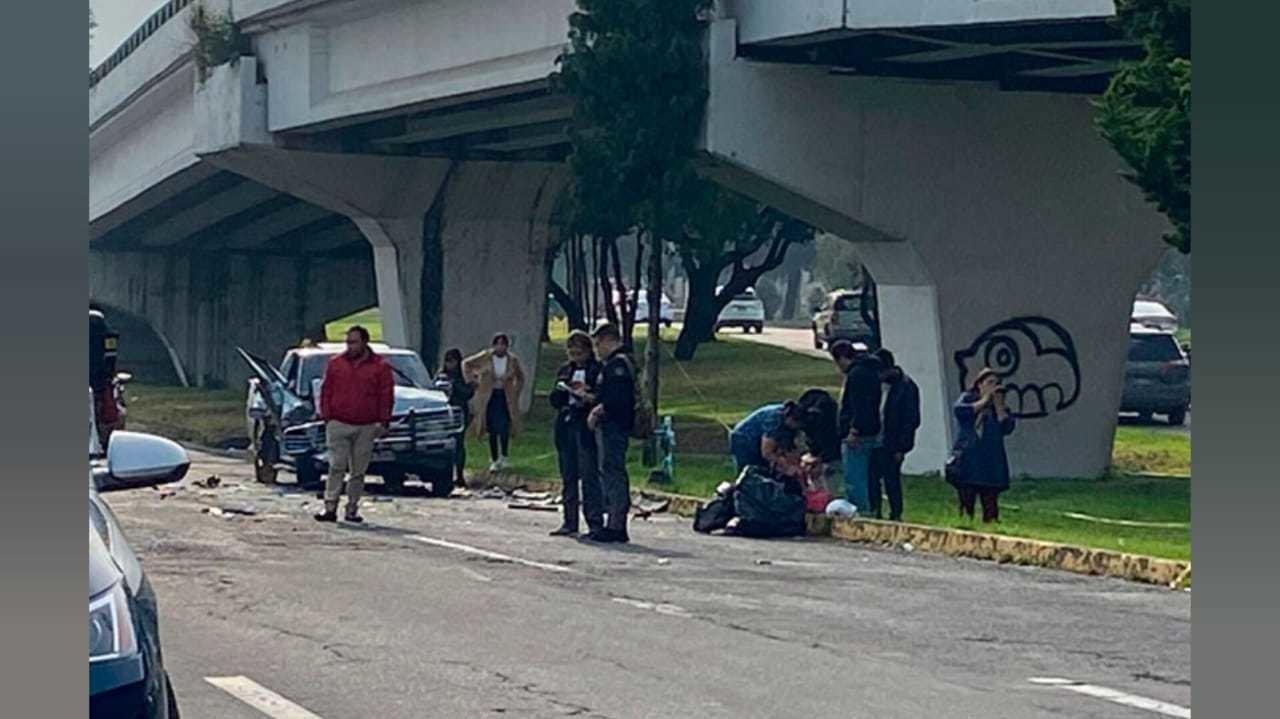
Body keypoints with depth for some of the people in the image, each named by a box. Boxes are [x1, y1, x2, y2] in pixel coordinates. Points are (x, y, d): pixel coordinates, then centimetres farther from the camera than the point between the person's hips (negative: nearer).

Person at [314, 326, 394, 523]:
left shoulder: (380, 367, 4)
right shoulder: (335, 364, 8)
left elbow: (386, 396, 5)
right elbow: (326, 392, 10)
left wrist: (384, 422, 0)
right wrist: (326, 417, 2)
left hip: (366, 428, 0)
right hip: (338, 425, 0)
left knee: (358, 471, 5)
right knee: (336, 467, -7)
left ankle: (352, 509, 12)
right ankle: (330, 507, -9)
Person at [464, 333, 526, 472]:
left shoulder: (513, 360, -2)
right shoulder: (485, 357, -5)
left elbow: (520, 377, 15)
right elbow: (467, 364, 7)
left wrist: (516, 393, 5)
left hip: (505, 397, 0)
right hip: (489, 397, 0)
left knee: (504, 428, -11)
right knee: (492, 431, 1)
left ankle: (503, 457, 6)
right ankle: (494, 460, 9)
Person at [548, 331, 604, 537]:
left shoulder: (598, 370, -2)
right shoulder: (564, 370, 16)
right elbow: (554, 401, 16)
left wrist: (590, 398, -24)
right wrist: (560, 390, -5)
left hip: (587, 427, -6)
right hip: (565, 427, 6)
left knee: (589, 477, -9)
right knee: (568, 477, 9)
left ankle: (595, 523, -7)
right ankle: (570, 522, 14)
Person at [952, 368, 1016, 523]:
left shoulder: (1000, 408, 16)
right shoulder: (968, 398, 9)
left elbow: (1007, 427, -1)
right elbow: (960, 411, -15)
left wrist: (998, 404, 0)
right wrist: (984, 401, -6)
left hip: (991, 465, 3)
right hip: (968, 462, -3)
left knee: (990, 508, -2)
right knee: (966, 507, -6)